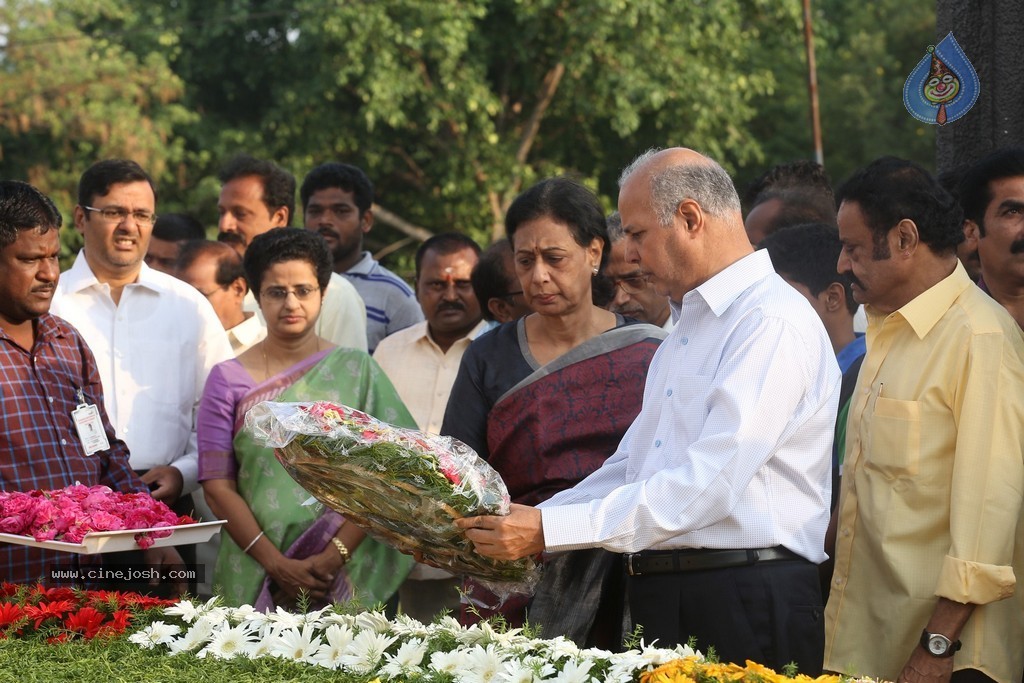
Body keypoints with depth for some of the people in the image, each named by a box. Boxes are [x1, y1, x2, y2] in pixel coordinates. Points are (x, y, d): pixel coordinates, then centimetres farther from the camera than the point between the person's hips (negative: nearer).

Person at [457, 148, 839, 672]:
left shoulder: (774, 323, -12)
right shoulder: (686, 329, 21)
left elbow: (709, 483, -21)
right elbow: (630, 468, 22)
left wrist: (550, 530, -21)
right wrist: (524, 531, 8)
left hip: (744, 608, -8)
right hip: (659, 600, 8)